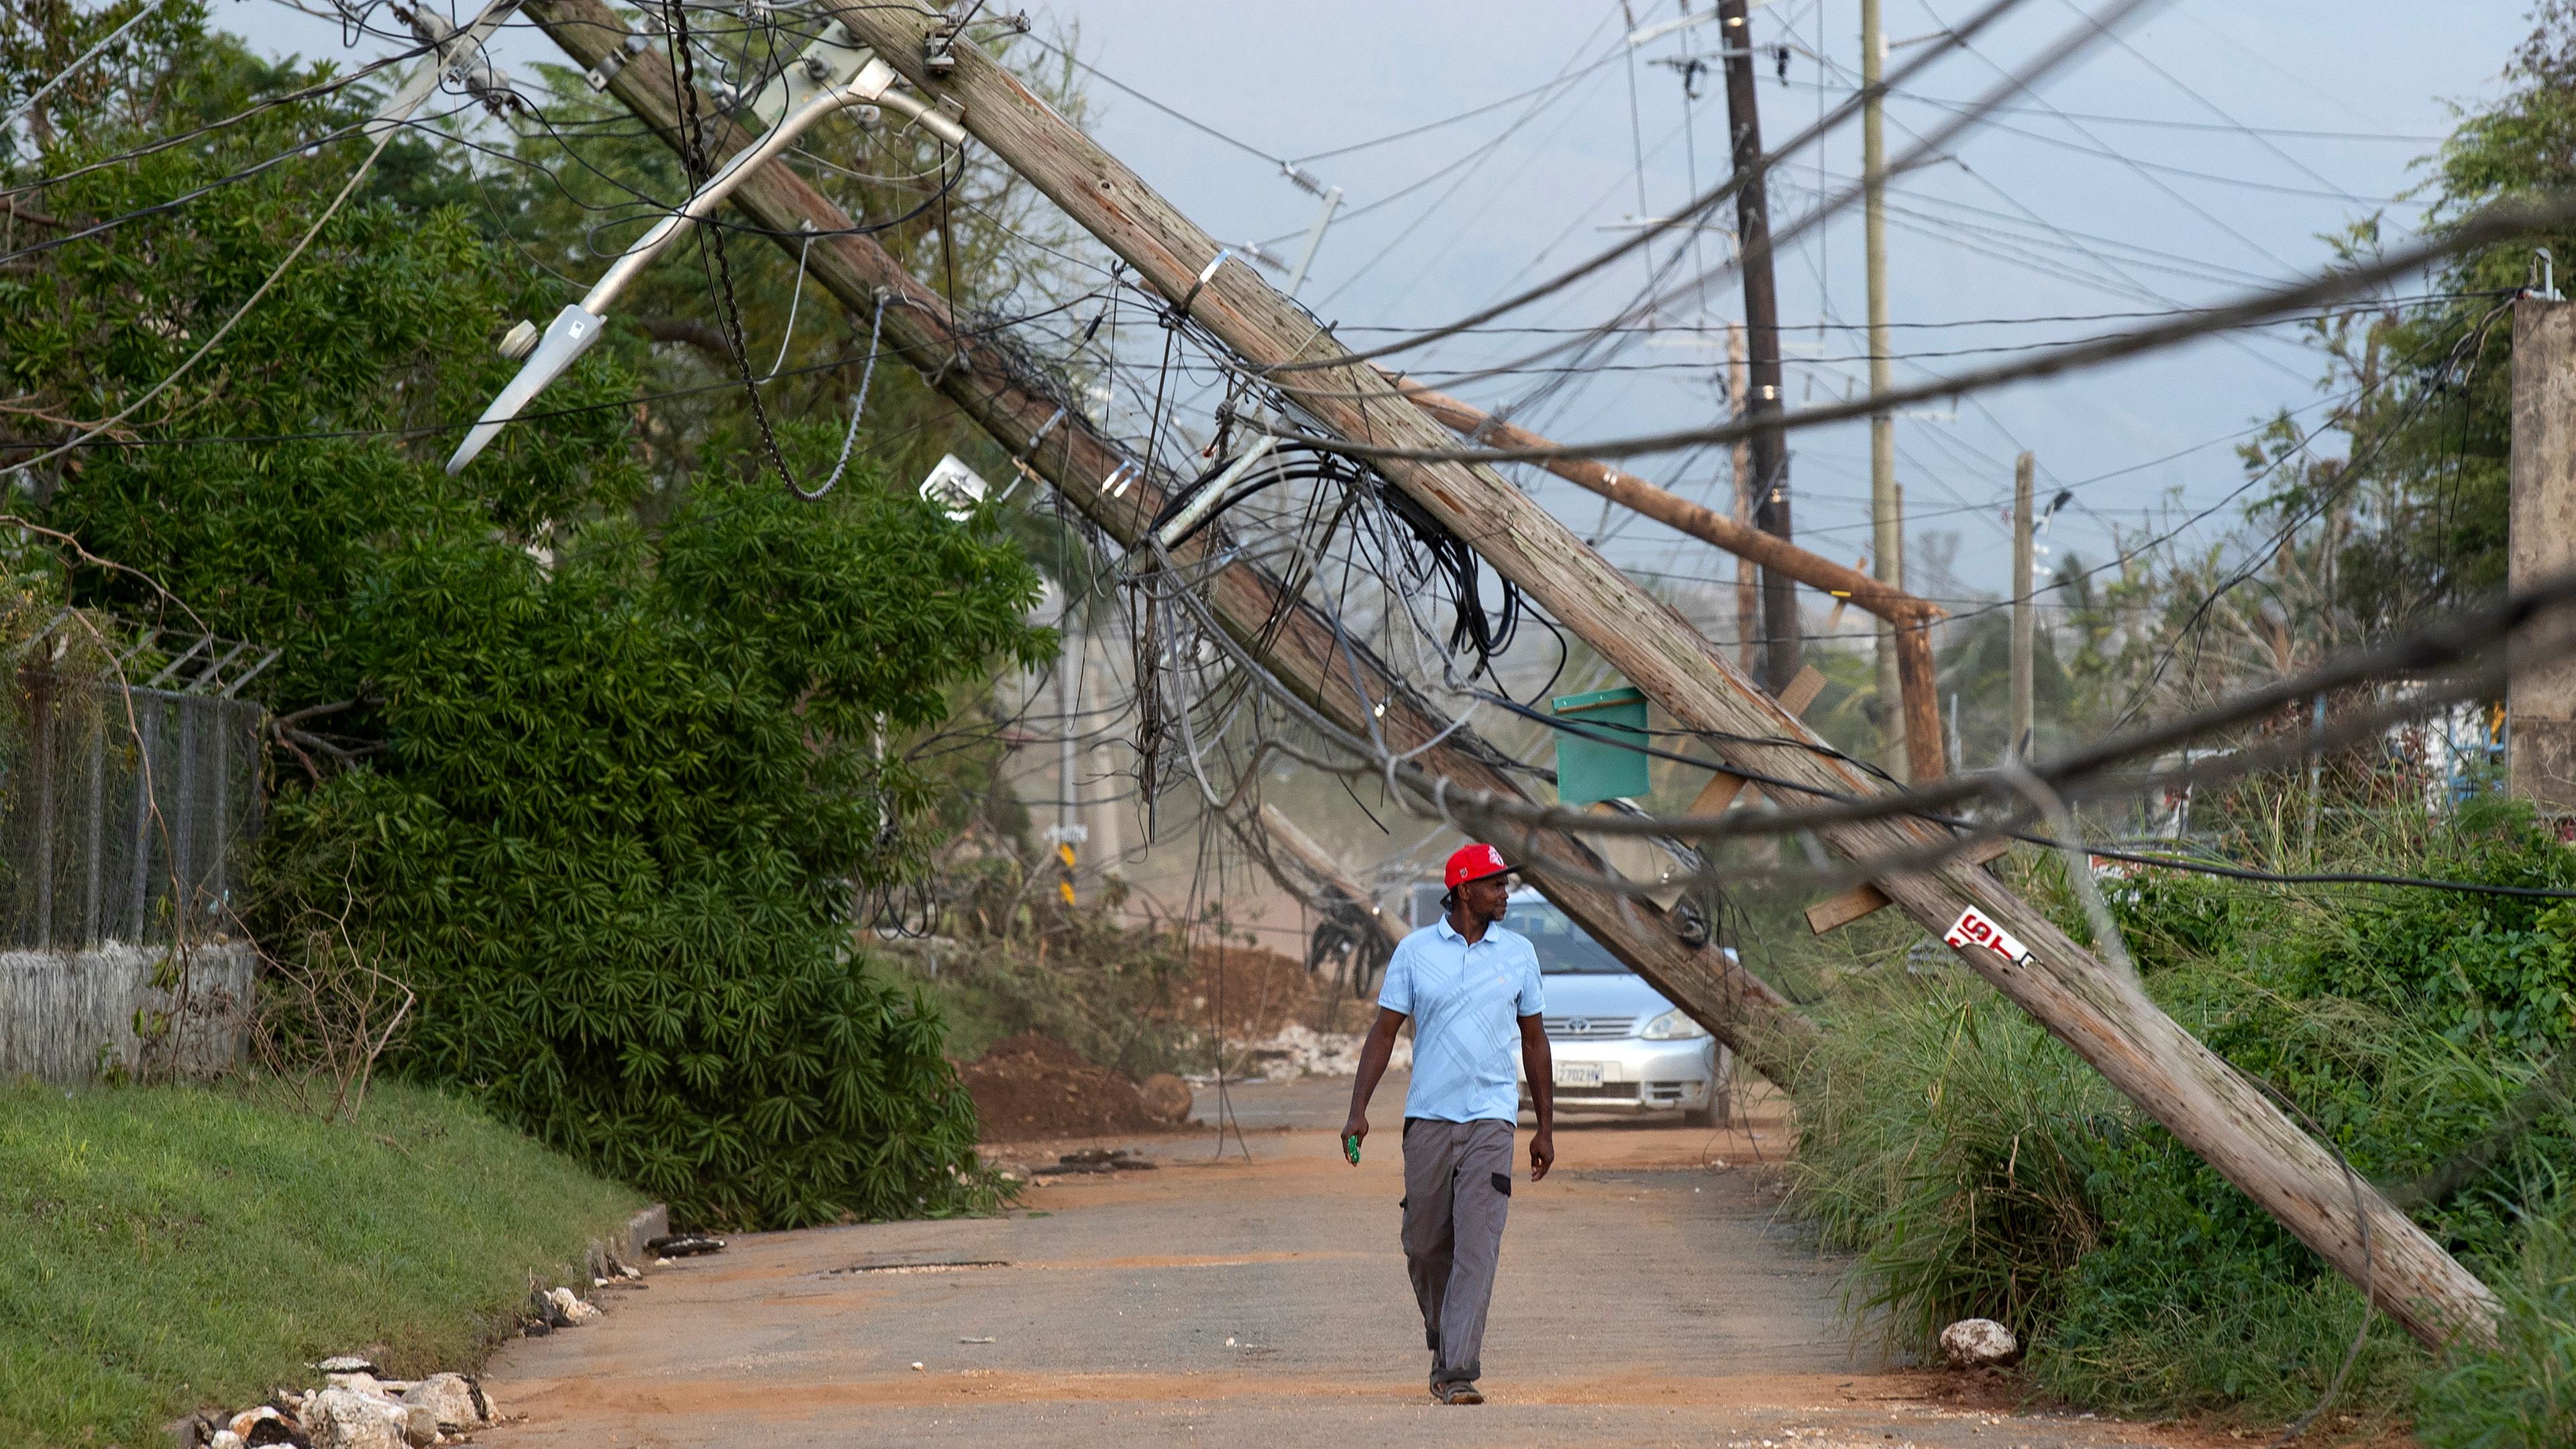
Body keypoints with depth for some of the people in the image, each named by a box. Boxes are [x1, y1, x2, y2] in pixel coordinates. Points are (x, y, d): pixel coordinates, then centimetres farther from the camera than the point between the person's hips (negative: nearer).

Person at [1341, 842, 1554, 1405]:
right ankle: (1442, 1348, 30)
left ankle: (1459, 1373, -15)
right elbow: (1385, 1030, 2)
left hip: (1491, 1120, 0)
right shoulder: (1415, 950, 2)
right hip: (1427, 1119, 1)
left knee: (1476, 1247, -12)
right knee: (1425, 1247, 7)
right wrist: (1359, 1111, -7)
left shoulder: (1519, 953, 6)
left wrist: (1546, 1127, 12)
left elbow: (1533, 1040, 13)